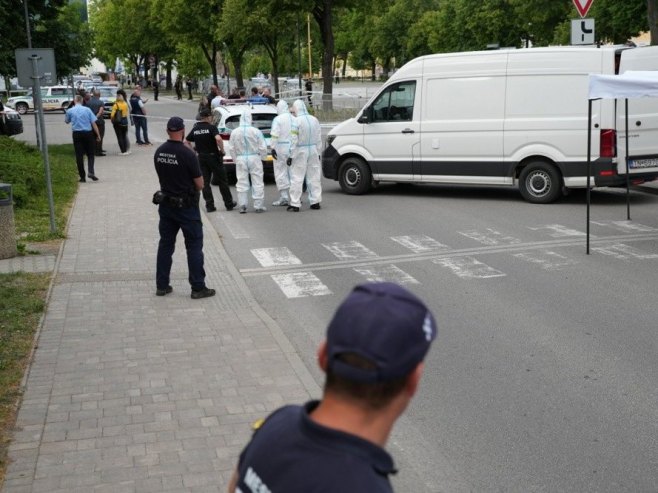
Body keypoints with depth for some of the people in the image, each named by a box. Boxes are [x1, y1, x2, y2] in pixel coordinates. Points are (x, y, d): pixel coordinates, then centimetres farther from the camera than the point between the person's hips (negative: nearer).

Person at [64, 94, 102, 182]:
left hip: (77, 134, 1)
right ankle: (91, 172, -10)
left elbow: (67, 121, 18)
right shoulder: (87, 109, -2)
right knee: (90, 154, 10)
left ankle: (82, 177, 5)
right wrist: (98, 135, 1)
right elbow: (93, 123, -4)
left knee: (79, 155, 4)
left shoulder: (70, 111, 0)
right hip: (88, 133, 0)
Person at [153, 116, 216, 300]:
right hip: (186, 206, -6)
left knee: (165, 244, 14)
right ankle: (198, 288, 5)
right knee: (194, 246, 3)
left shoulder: (159, 152, -1)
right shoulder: (187, 154, -19)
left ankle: (161, 285, 19)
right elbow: (200, 184, -12)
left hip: (166, 204, 6)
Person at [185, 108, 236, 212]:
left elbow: (186, 142, 12)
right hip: (214, 157, -4)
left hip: (201, 158, 4)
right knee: (222, 181, 7)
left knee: (205, 183, 8)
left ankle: (209, 205, 5)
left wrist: (194, 151, 14)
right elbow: (218, 139, -29)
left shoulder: (195, 129, 5)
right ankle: (229, 204, 13)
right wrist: (222, 150, -15)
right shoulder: (211, 127, -12)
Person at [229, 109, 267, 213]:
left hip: (240, 159, 2)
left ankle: (242, 206, 9)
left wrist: (235, 160, 16)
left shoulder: (234, 132, -4)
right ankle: (258, 206, 6)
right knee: (257, 183, 5)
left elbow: (232, 149, 3)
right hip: (254, 158, -2)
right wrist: (262, 157, 13)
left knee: (242, 183, 9)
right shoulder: (256, 131, -11)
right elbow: (262, 147, -5)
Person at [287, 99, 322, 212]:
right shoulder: (314, 120, 8)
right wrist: (318, 152, 20)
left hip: (300, 152, -6)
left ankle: (295, 204, -2)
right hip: (313, 151, 6)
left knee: (297, 178, -2)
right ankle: (315, 202, 14)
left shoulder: (296, 121, -12)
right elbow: (319, 139, 13)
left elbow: (293, 140, -14)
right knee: (314, 177, 11)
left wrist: (291, 155, -11)